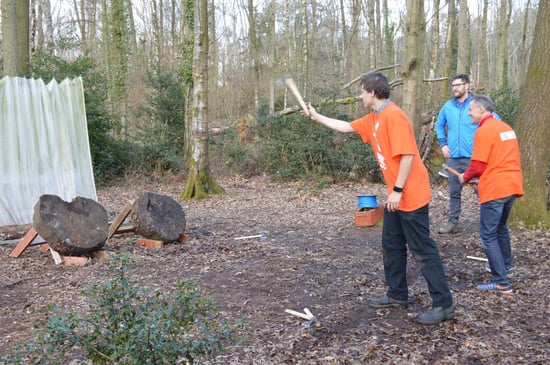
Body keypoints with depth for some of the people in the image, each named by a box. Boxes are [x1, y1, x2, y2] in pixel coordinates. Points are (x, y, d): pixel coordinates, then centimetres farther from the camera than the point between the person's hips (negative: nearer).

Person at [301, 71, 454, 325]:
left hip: (411, 196, -10)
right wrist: (316, 117, 28)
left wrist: (397, 190, -22)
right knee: (391, 245, 17)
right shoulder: (373, 119, 12)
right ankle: (397, 295, 30)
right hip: (396, 196, 10)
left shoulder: (394, 116, -18)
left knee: (423, 250, -5)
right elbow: (346, 127, 26)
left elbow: (407, 155, -23)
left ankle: (443, 304, 3)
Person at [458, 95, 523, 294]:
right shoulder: (505, 127, 14)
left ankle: (502, 282, -7)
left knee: (488, 235, -4)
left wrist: (465, 177, 4)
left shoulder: (483, 131, -13)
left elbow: (478, 166, -14)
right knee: (500, 227, 26)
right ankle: (505, 265, 41)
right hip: (512, 185, 9)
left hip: (494, 189, -9)